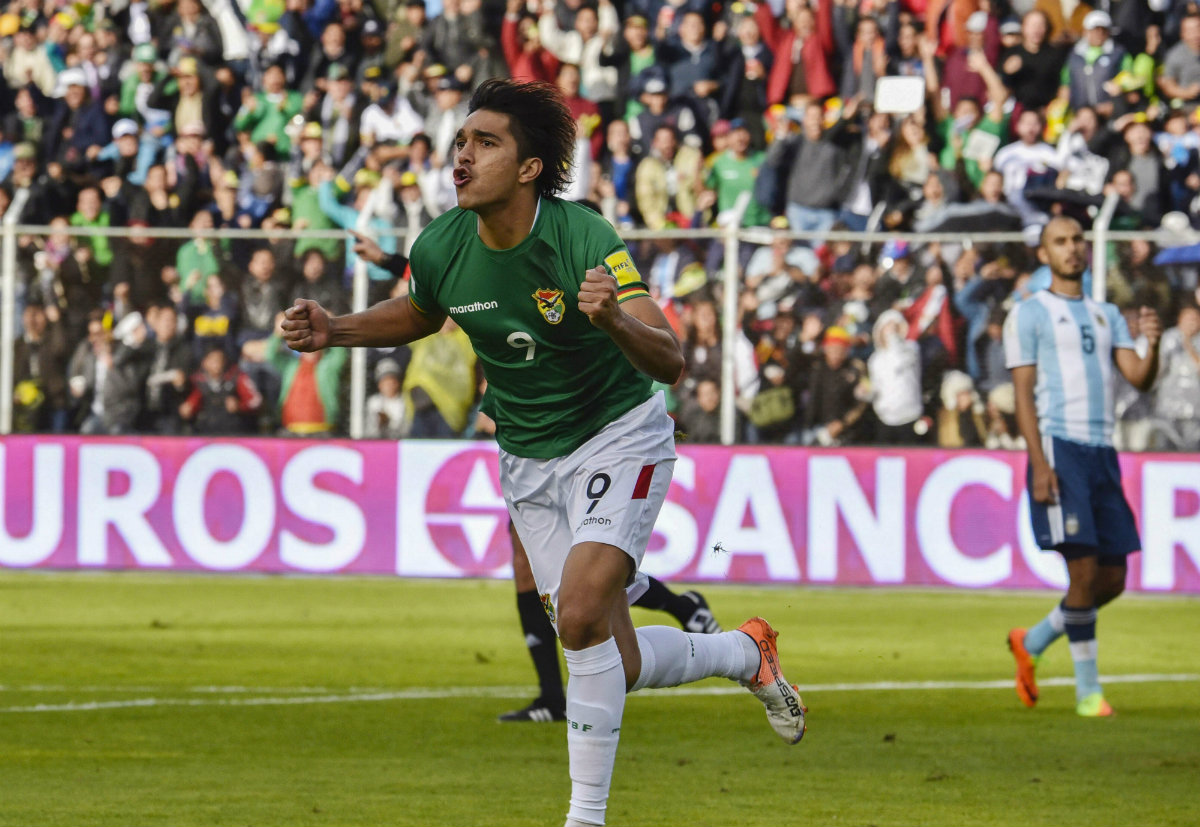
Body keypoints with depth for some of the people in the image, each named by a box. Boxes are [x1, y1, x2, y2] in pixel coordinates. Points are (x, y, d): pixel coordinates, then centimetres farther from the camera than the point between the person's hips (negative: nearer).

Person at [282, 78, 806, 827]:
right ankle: (746, 654, 35)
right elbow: (419, 315, 13)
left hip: (619, 436, -5)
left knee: (581, 617, -25)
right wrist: (334, 331, -4)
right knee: (618, 665, 4)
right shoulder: (441, 250, -12)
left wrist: (612, 320, -52)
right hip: (528, 459, 5)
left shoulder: (587, 241, -26)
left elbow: (670, 363, -32)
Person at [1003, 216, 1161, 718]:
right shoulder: (1029, 314, 3)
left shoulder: (1106, 315, 19)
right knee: (1084, 570, -12)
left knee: (1112, 579, 5)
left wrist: (1152, 344, -13)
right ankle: (1088, 690, -4)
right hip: (1059, 448, -6)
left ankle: (1032, 643, 25)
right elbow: (1023, 394, -3)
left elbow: (1139, 379, 9)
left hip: (1102, 450, 6)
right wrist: (1040, 463, -14)